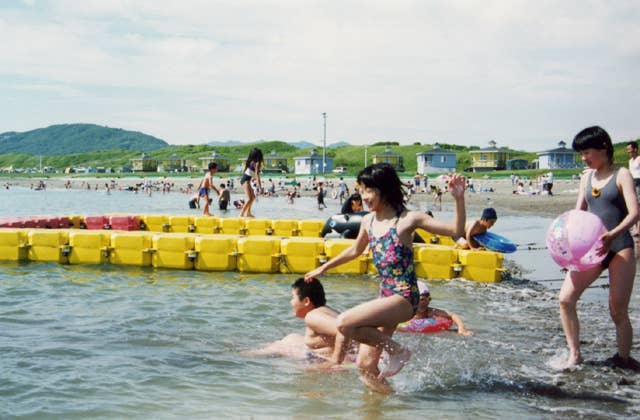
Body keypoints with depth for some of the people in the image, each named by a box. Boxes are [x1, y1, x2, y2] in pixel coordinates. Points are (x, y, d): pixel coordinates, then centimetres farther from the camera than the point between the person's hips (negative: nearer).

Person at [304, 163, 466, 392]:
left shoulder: (407, 219, -10)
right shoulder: (368, 221, 8)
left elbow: (455, 230, -14)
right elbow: (355, 251, 28)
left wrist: (458, 199, -28)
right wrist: (323, 268, 34)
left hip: (404, 298, -7)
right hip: (385, 296, 7)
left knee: (344, 322, -22)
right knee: (366, 366, 3)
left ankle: (396, 350, -5)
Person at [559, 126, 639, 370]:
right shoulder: (587, 177, 12)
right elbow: (578, 212, 14)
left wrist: (612, 235, -30)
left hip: (620, 248, -5)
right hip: (592, 248, 5)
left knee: (618, 310, -3)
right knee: (566, 298, -6)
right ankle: (574, 354, 5)